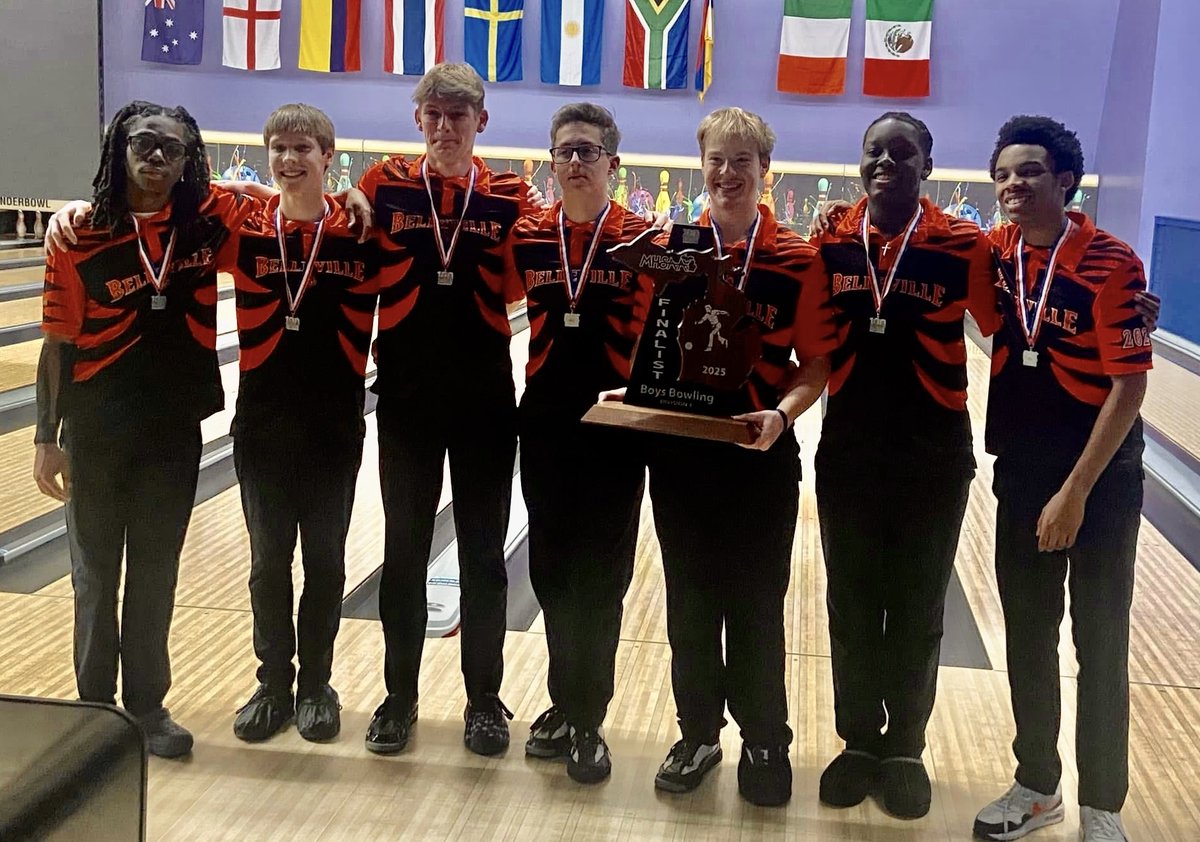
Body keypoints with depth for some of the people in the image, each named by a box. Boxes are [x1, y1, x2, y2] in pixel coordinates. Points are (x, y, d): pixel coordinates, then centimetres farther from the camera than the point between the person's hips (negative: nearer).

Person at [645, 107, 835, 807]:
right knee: (691, 598, 12)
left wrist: (781, 414, -21)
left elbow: (817, 364, -5)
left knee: (756, 604, 8)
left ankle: (765, 741, 25)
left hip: (761, 454, -2)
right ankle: (699, 733, 28)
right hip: (680, 449, 3)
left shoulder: (799, 260, -6)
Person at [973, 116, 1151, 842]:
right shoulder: (994, 256, -1)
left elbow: (1130, 385, -17)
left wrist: (1076, 491, -19)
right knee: (1028, 636, 13)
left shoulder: (1112, 263, -16)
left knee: (1100, 644, 5)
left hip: (1102, 479, -5)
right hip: (1021, 476, 5)